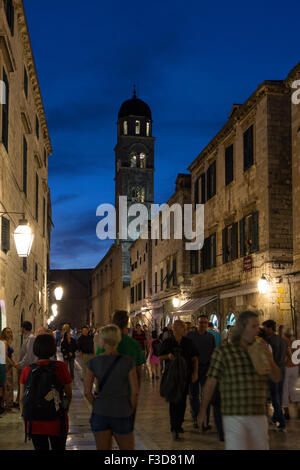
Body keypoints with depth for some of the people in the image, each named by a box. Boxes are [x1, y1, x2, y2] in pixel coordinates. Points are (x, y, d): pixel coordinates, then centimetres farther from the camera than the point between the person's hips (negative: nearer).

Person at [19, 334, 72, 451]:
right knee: (58, 448, 17)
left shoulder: (27, 370, -7)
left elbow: (22, 399, 1)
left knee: (40, 448, 16)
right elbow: (69, 394, -3)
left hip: (35, 423, 2)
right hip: (56, 422, -1)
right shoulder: (60, 367, -12)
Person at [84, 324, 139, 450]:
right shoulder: (127, 362, -9)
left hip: (100, 412, 2)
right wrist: (131, 410, 5)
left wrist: (96, 405, 10)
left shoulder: (93, 362, -5)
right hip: (122, 413, -1)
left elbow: (87, 392, -5)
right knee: (128, 448, 15)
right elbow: (135, 391, -10)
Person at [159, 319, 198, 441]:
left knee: (182, 401, 10)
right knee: (173, 401, -9)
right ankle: (175, 429, -11)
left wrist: (195, 373, -4)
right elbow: (160, 357, 6)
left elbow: (194, 358, 6)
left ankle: (178, 424, 28)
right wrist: (168, 356, -15)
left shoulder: (188, 342, 2)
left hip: (185, 375, 2)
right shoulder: (167, 342, 0)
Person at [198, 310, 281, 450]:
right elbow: (211, 381, -2)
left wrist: (270, 360, -10)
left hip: (259, 416, 5)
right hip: (234, 416, -5)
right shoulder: (223, 351, -5)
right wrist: (203, 410, 0)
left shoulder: (260, 350, 8)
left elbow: (277, 378, 8)